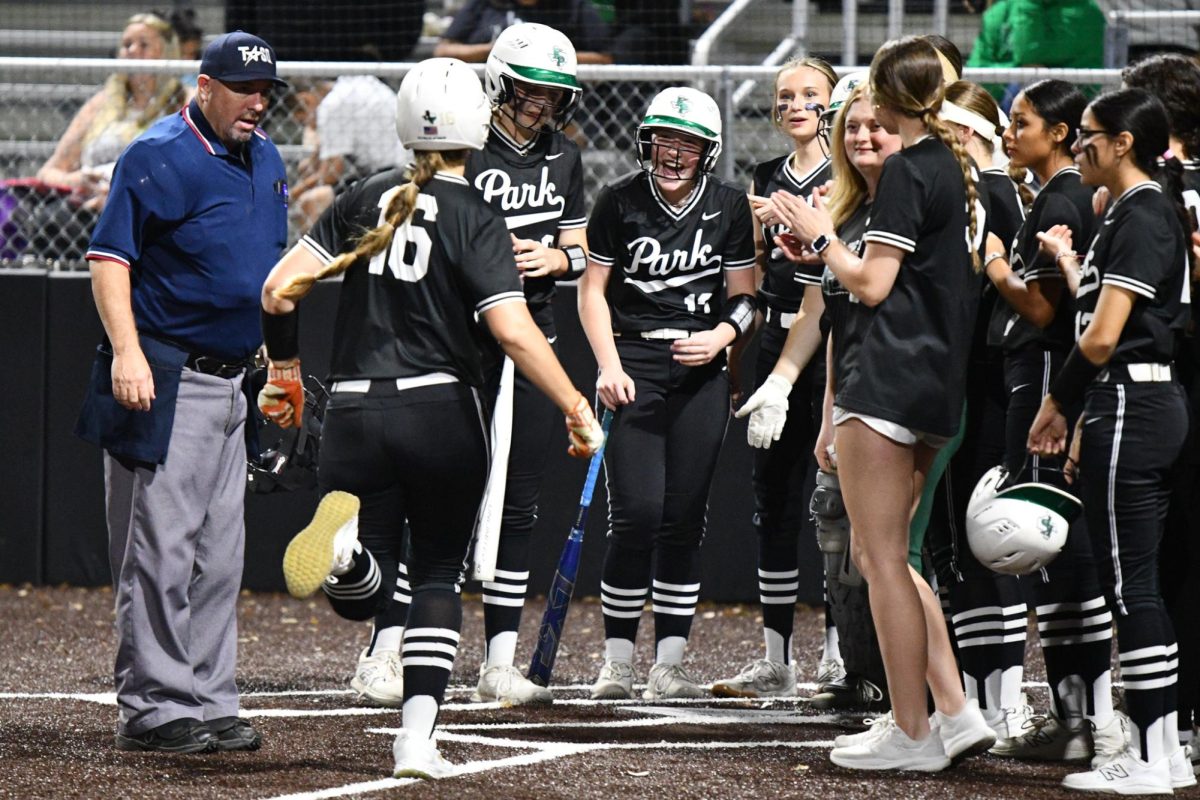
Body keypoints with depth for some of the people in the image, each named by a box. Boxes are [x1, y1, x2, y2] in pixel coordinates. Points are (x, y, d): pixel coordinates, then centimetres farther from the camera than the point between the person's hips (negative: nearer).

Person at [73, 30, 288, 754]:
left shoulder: (265, 161, 13)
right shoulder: (159, 157, -12)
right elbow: (110, 258, -16)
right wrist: (127, 351, -26)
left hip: (230, 381, 8)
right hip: (164, 381, -8)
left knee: (218, 556, 11)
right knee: (161, 550, -8)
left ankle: (208, 705, 17)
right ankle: (155, 711, -6)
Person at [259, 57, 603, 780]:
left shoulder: (367, 199, 7)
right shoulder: (477, 220, -5)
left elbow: (281, 288, 4)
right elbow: (515, 333, -16)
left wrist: (285, 371, 20)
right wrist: (577, 410, -9)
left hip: (356, 413, 2)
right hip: (442, 411, -2)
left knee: (364, 598, 7)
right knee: (439, 577, 13)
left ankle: (345, 542, -29)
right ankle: (418, 738, 1)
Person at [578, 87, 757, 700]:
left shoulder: (729, 207, 5)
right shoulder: (619, 201, -1)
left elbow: (744, 294, 10)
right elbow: (593, 289, 2)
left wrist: (720, 337, -11)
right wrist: (608, 367, -11)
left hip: (700, 375, 2)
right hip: (632, 368, -2)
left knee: (684, 518, 0)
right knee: (637, 514, -12)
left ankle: (669, 665, 5)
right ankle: (617, 662, -1)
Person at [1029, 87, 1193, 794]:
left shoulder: (1140, 216, -14)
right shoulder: (1148, 210, 17)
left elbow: (1102, 337, -18)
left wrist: (1057, 406, -8)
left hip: (1129, 410, -11)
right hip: (1152, 403, 11)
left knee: (1130, 583, -8)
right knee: (1138, 583, 11)